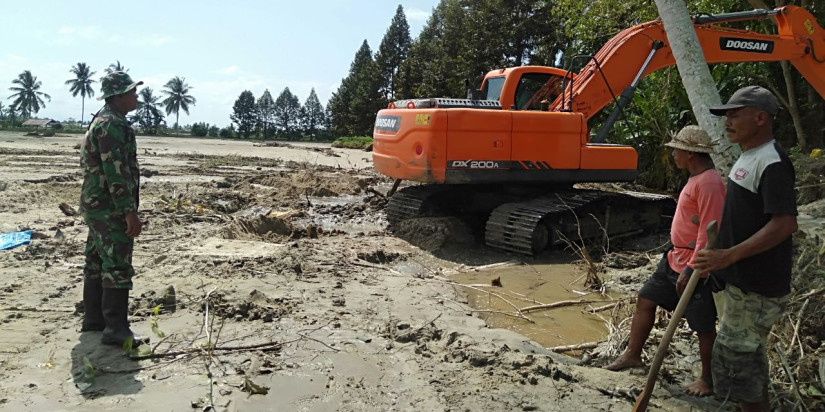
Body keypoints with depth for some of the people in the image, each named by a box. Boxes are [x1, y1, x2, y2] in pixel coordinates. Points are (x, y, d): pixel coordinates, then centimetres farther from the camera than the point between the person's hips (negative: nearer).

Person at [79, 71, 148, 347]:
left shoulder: (102, 121, 16)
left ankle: (93, 319, 25)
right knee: (118, 268, -8)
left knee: (97, 263, 15)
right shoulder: (113, 124, -17)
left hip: (97, 205, 11)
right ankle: (116, 329, -4)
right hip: (111, 208, -11)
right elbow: (116, 173, -23)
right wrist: (130, 212, -23)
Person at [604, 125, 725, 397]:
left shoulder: (709, 183, -21)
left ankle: (708, 379, 22)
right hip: (675, 260, 10)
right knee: (646, 300, 15)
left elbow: (709, 232, -25)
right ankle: (633, 354, 28)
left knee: (703, 326, 4)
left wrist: (690, 269, -24)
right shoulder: (696, 179, 11)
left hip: (695, 268, -10)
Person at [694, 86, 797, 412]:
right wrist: (722, 256, 23)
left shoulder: (772, 163, -20)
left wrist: (729, 255, -31)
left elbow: (784, 224, -27)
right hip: (741, 279, 10)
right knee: (750, 352, 21)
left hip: (755, 285, -10)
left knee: (734, 354, -3)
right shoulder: (748, 157, 11)